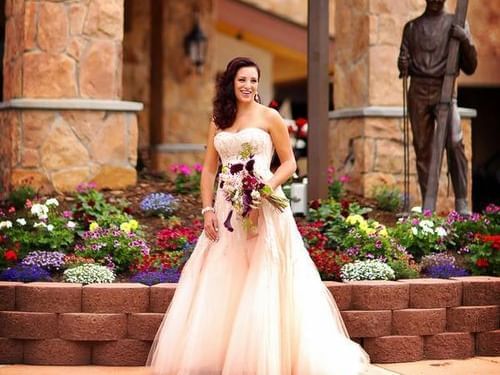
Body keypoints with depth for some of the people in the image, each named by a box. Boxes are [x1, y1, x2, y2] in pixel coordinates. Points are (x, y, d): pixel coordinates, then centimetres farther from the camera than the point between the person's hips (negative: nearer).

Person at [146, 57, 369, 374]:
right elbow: (209, 169, 14)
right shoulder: (219, 122, 13)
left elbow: (289, 163, 0)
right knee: (219, 286, 4)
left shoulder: (269, 117, 1)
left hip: (263, 207, -4)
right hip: (227, 209, 4)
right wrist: (208, 210, 2)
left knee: (263, 283, -5)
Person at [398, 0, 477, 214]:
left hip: (444, 89, -2)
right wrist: (403, 66, -8)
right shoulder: (412, 27, 17)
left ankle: (461, 202, -21)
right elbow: (404, 59, 16)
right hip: (418, 90, 2)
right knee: (422, 148, 0)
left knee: (454, 143, -20)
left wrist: (465, 40, -7)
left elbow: (470, 67, 10)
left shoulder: (456, 24, 12)